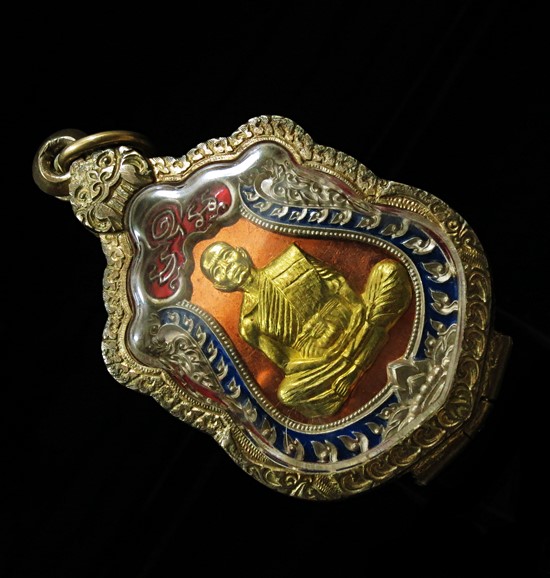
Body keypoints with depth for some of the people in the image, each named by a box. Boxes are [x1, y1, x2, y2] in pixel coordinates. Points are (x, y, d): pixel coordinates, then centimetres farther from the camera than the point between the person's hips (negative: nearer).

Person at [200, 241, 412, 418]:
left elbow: (338, 283, 7)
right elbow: (288, 362, -5)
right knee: (286, 393, -32)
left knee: (388, 269, -12)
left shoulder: (290, 259, 9)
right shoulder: (250, 324, -2)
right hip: (323, 358, -4)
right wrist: (346, 364, -14)